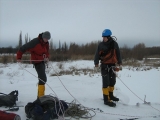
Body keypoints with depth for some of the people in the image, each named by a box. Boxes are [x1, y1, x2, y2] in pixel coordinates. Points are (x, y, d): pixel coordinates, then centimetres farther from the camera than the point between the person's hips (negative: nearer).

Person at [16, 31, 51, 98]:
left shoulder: (46, 43, 1)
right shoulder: (35, 42, -21)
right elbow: (24, 48, -18)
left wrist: (46, 57, -7)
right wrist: (19, 57, -18)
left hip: (42, 61, 8)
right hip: (37, 61, -8)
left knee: (42, 78, 15)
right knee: (43, 78, -17)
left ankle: (40, 95, 28)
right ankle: (41, 96, -12)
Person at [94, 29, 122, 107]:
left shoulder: (114, 44, -1)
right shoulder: (101, 45, -8)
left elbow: (118, 53, 9)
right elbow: (97, 54, -7)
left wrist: (119, 62, 14)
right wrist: (96, 63, -15)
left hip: (112, 65, 4)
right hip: (104, 65, -4)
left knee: (112, 81, 14)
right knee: (106, 82, -6)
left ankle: (110, 95, 33)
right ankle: (106, 100, -3)